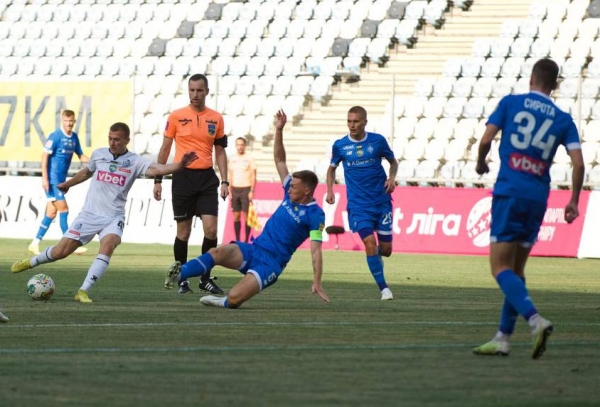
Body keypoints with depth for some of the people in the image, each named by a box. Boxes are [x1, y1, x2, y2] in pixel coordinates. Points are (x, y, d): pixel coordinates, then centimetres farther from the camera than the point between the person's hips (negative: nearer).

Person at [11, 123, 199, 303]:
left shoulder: (134, 161, -5)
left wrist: (180, 165, -40)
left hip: (113, 217, -2)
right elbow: (86, 172, 26)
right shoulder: (98, 154, 4)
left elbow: (159, 168, -22)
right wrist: (67, 184, 42)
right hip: (89, 214, 2)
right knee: (61, 251, -1)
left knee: (108, 246, -31)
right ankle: (31, 262, 29)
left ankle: (83, 291, -28)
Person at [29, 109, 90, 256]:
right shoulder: (55, 136, -12)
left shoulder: (74, 137, 10)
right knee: (63, 209, -8)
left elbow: (81, 156, 17)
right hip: (52, 178, -7)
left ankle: (35, 244, 12)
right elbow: (45, 156, -13)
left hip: (61, 180, 7)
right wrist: (45, 178, -18)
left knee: (51, 212, 7)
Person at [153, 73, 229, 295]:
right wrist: (158, 179, 4)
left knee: (210, 228, -8)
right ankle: (182, 279, 16)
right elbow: (165, 149, 6)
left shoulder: (216, 119, 7)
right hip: (183, 177, -1)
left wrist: (224, 181, 2)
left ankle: (206, 278, 3)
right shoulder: (176, 117, 1)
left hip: (207, 177, 1)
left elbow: (220, 152, 11)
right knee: (183, 231, 3)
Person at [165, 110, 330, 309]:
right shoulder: (291, 196, 10)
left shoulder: (315, 214, -8)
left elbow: (316, 250, -13)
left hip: (271, 263, -6)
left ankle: (223, 302, 5)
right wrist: (279, 130, 5)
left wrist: (317, 283, -22)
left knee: (233, 299, -28)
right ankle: (178, 274, -40)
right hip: (253, 249, 6)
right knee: (219, 252, -29)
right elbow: (279, 160, 14)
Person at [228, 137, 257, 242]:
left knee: (246, 216, -5)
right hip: (235, 189, 4)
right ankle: (237, 240, 7)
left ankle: (246, 240, -2)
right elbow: (230, 177, 15)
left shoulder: (249, 158, -1)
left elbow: (253, 176, -3)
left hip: (246, 189, -4)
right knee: (236, 216, 4)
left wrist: (252, 191, -10)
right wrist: (230, 192, 8)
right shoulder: (232, 159, 12)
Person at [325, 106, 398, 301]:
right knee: (370, 242, -18)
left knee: (386, 249, 3)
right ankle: (383, 288, -8)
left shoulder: (378, 140, -2)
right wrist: (329, 191, 0)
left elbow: (393, 161, 12)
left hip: (382, 202, 1)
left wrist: (392, 178, -7)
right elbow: (332, 168, 14)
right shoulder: (340, 145, -2)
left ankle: (376, 258, 42)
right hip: (358, 204, -1)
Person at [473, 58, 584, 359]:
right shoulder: (563, 119, 9)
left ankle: (535, 320, -27)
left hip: (508, 193, -4)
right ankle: (502, 339, 13)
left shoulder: (510, 103, 3)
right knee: (516, 269, 14)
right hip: (538, 199, 4)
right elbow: (578, 163, 1)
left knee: (501, 268, -5)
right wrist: (574, 201, 12)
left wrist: (480, 164, 17)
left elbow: (485, 140, -3)